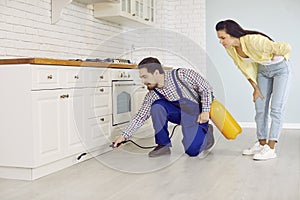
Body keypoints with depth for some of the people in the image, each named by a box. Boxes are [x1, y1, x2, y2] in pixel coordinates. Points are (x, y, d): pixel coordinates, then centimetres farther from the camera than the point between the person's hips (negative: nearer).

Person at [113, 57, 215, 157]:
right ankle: (163, 145, -8)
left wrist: (205, 111, -20)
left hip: (197, 112, -4)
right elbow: (140, 116, -1)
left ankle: (206, 130, 13)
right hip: (179, 114, 4)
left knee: (192, 150, -20)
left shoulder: (182, 75, -20)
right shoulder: (152, 94, -6)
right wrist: (124, 135, -6)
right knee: (157, 106, -23)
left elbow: (206, 88, -12)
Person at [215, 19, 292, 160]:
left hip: (280, 68, -7)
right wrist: (255, 88, 3)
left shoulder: (254, 41, -37)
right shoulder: (230, 48, -14)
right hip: (263, 70, 7)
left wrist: (274, 57, -17)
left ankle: (271, 149, -8)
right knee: (260, 107, 6)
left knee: (276, 109, -9)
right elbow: (246, 68, 1)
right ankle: (261, 144, 16)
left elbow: (286, 48, -38)